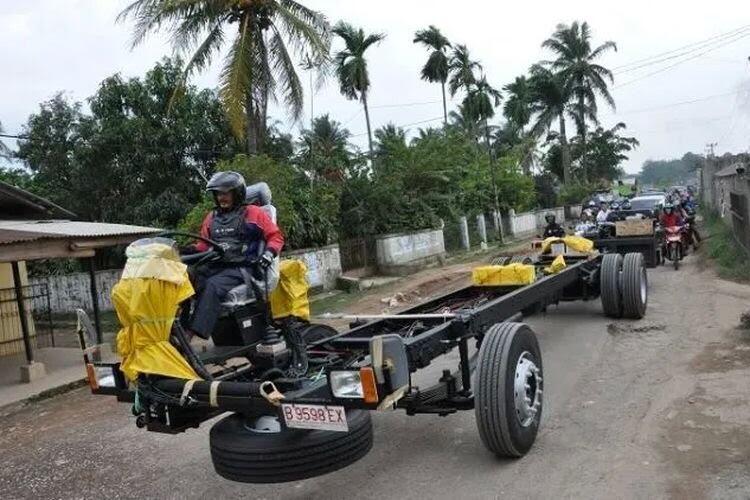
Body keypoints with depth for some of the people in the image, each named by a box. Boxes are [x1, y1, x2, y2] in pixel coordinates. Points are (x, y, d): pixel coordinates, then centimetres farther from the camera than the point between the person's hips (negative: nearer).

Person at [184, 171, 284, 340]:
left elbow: (275, 236, 8)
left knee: (213, 286, -34)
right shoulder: (212, 217, 24)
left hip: (243, 268, -5)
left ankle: (189, 334, -42)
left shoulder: (252, 213, 10)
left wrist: (269, 254, -10)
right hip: (215, 266, 5)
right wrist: (192, 250, 8)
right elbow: (204, 244, 28)